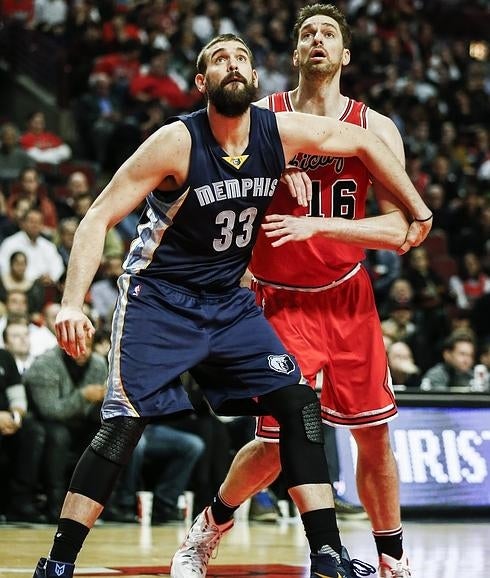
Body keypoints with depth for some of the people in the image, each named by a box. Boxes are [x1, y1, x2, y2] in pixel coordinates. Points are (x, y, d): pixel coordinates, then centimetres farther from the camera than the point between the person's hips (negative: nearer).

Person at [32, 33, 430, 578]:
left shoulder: (282, 131, -8)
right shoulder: (177, 142, -20)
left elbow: (365, 142, 8)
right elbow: (99, 217, -20)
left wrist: (418, 210, 11)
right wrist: (72, 303, -31)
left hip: (229, 299, 5)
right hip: (158, 297, -5)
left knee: (299, 403, -3)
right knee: (123, 426, -14)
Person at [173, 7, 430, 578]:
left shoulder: (374, 128, -4)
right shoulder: (260, 117, -5)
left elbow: (398, 231, -13)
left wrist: (316, 225, -25)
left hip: (349, 299, 2)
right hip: (283, 302, -2)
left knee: (374, 435, 6)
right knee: (276, 442, -6)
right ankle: (210, 525, 21)